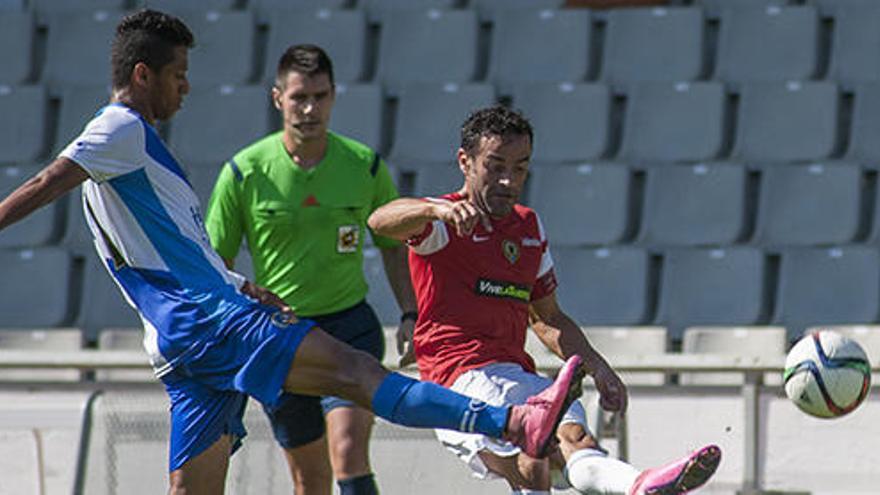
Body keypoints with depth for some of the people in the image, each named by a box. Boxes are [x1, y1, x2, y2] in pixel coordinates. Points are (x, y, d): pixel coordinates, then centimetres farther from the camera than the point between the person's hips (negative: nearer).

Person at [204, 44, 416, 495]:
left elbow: (393, 243, 12)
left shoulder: (366, 165, -2)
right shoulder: (244, 172, -6)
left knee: (349, 453, -19)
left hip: (350, 326, 0)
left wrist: (409, 314, 3)